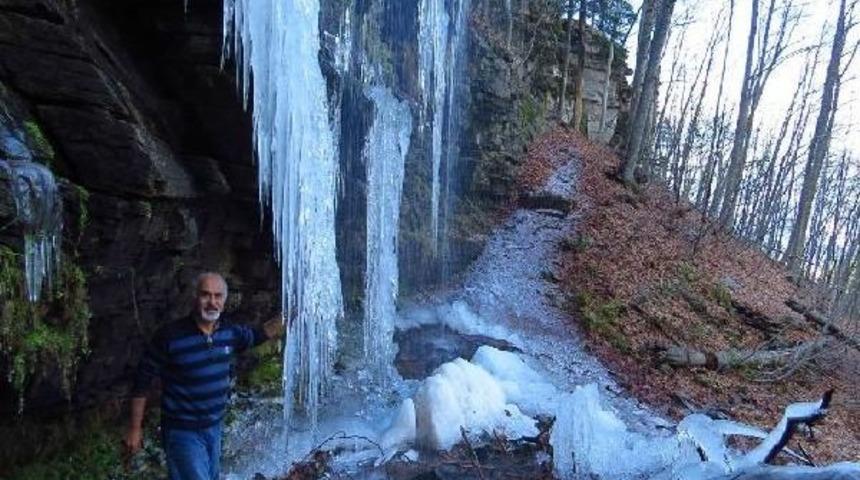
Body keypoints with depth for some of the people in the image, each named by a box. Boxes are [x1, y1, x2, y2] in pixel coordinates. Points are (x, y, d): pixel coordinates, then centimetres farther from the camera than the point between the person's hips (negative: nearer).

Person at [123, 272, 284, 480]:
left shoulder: (229, 332, -5)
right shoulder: (170, 336, -20)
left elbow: (258, 335, 15)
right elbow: (143, 380, -11)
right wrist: (135, 428, -7)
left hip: (215, 427, 6)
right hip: (183, 432, -6)